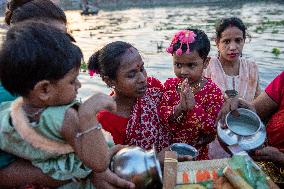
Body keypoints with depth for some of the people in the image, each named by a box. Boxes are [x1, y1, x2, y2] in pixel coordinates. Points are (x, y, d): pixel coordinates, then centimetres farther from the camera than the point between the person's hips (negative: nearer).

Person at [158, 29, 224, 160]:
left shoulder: (213, 91, -11)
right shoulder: (170, 84, 0)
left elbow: (213, 130, -15)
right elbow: (161, 114, -7)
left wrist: (193, 106, -26)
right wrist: (179, 108, -24)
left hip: (199, 152, -2)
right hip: (169, 148, 3)